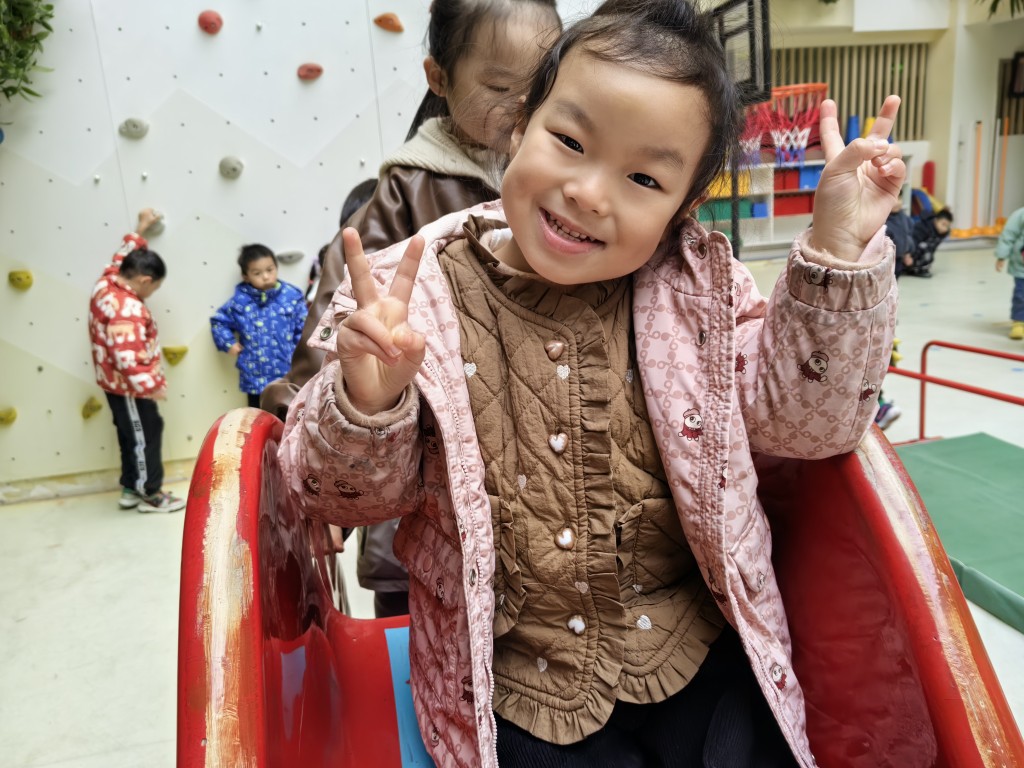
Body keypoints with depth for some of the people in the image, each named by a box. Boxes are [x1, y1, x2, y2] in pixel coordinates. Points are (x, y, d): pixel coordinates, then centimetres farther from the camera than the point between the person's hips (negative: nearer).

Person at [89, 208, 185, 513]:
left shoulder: (106, 284, -1)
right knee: (146, 436, 3)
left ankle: (131, 489, 30)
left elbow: (124, 256, 19)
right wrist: (151, 385, -26)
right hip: (129, 387, -10)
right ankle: (150, 494, 16)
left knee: (132, 436, 19)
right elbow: (128, 356, -34)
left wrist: (141, 228, 24)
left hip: (115, 383, 10)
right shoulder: (127, 310, -29)